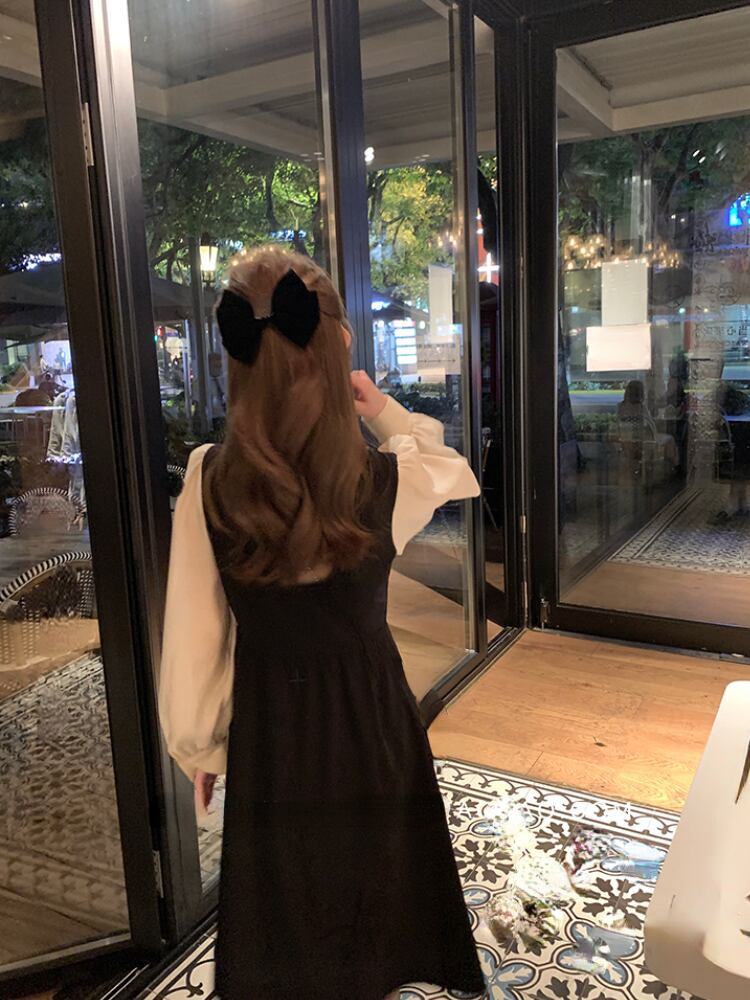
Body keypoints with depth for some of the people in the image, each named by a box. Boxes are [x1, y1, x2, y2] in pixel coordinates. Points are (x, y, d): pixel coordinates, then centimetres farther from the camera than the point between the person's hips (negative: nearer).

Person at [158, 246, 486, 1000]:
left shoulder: (208, 481, -17)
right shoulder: (385, 479, -18)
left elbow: (194, 638, -9)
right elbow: (457, 472, 7)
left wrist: (199, 745, 5)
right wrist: (387, 413, 8)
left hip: (268, 729, 1)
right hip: (369, 719, 0)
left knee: (284, 931, 23)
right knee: (369, 892, 25)